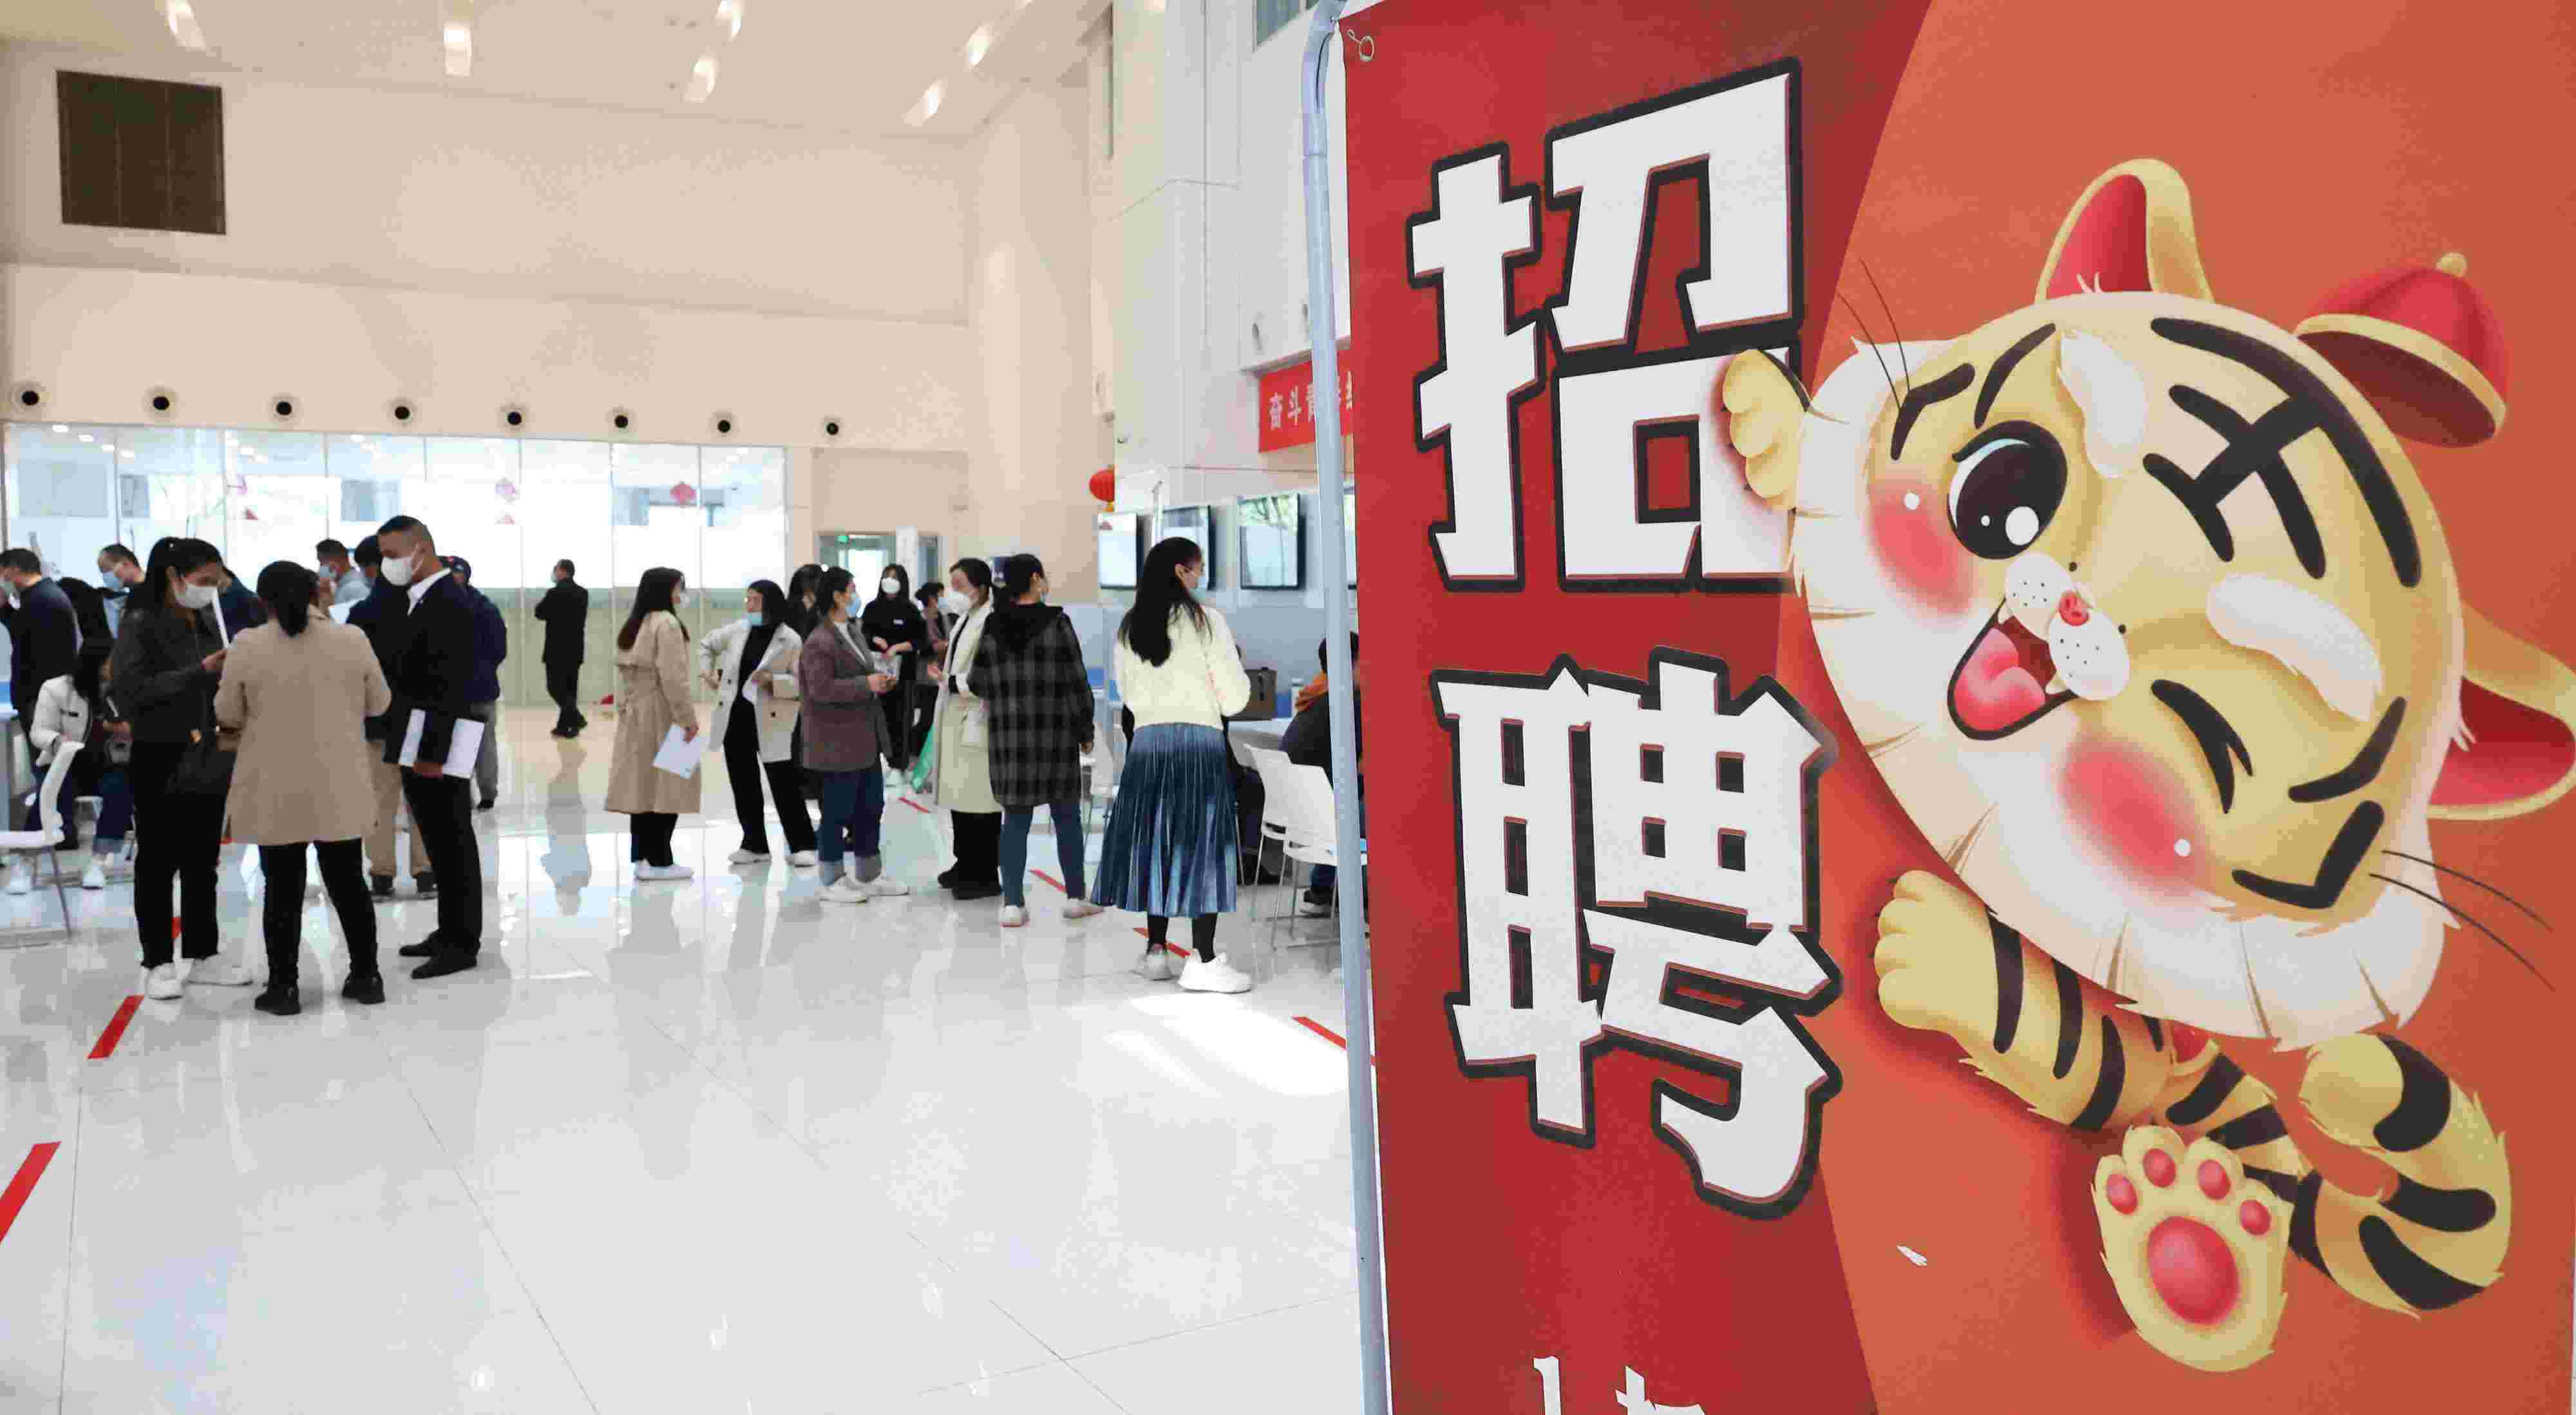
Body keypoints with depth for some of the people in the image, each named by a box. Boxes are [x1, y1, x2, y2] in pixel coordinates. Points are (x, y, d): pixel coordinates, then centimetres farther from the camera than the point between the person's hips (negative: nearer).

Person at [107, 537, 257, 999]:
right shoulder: (141, 623, -10)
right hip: (159, 759, -6)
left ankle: (203, 956, 20)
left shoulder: (209, 620, 7)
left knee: (202, 861, 12)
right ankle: (158, 963, 12)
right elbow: (131, 689, -18)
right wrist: (200, 671, -23)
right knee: (158, 861, 4)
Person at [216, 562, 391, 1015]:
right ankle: (366, 977, 16)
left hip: (275, 793, -1)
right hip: (340, 789, 2)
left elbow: (228, 715, 1)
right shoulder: (352, 639, -4)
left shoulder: (247, 646, -8)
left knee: (283, 889, 5)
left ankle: (283, 987, 9)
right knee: (348, 882, 11)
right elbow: (379, 703, 5)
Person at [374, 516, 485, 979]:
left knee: (453, 842, -1)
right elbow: (398, 669, 16)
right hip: (413, 742, 9)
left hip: (436, 747, -9)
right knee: (437, 840, 16)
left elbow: (450, 685, -22)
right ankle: (450, 931, 26)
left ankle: (463, 943, 7)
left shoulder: (449, 604, -17)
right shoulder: (406, 600, 13)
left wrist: (433, 753, -23)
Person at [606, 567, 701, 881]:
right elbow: (672, 677, -19)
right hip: (661, 716, -8)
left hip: (636, 715, 8)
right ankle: (658, 861, -3)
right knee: (664, 786, -4)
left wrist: (624, 709, 17)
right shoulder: (667, 623, -13)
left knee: (644, 785, 9)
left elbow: (625, 674, 15)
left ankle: (641, 856, 11)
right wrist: (688, 717, -16)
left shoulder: (632, 626, 14)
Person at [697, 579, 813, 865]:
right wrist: (707, 673, 12)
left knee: (785, 785, -3)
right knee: (743, 784, 11)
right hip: (735, 718, 5)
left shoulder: (790, 640, -9)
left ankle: (801, 846, 4)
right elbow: (707, 645, 24)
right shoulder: (737, 630, 5)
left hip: (770, 722, -5)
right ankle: (754, 844, 21)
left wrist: (772, 680, -23)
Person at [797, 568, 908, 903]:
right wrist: (867, 684, -21)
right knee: (838, 812, 1)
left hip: (865, 740, 10)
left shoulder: (853, 632, 14)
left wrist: (880, 677, 4)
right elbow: (822, 689, -25)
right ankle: (832, 881, 13)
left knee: (871, 808, 14)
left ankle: (868, 877, 24)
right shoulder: (820, 643, -17)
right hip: (839, 743, -10)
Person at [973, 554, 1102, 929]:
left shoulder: (992, 628, 0)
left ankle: (1012, 904, 1)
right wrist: (1086, 731, 1)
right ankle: (1075, 898, 17)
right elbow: (1075, 684, -10)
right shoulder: (1057, 622, -10)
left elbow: (978, 683, 6)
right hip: (1055, 735, -3)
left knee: (1015, 820, 7)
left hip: (1009, 736, 3)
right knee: (1067, 815, 11)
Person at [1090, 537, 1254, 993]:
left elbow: (1131, 696, 13)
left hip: (1147, 741, 5)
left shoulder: (1130, 628, 8)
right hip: (1199, 740, -5)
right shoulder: (1206, 620, -6)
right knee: (1200, 846, -2)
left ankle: (1156, 950, 16)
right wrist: (1236, 665, 13)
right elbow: (1233, 699, -5)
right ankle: (1203, 961, -2)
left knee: (1157, 842, 12)